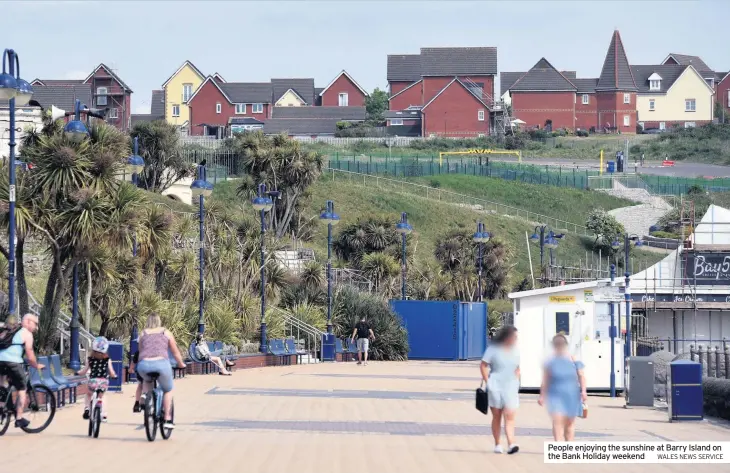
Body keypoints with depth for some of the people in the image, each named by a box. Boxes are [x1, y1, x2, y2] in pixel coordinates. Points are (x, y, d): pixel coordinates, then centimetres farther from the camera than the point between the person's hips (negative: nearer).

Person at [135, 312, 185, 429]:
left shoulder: (143, 333, 21)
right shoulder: (166, 333, 18)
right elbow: (175, 353, 24)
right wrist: (181, 364, 42)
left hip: (144, 364, 2)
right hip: (161, 362, -2)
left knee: (147, 380, 38)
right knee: (168, 390, 22)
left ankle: (145, 394, 9)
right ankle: (167, 419, 15)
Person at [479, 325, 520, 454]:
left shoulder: (515, 350, 9)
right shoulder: (493, 349, -5)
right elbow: (483, 366, -3)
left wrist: (516, 382, 7)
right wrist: (488, 382, -9)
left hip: (511, 387, 3)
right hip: (496, 387, -3)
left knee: (510, 416, -11)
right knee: (497, 417, 6)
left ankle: (511, 444, -20)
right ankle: (497, 445, 15)